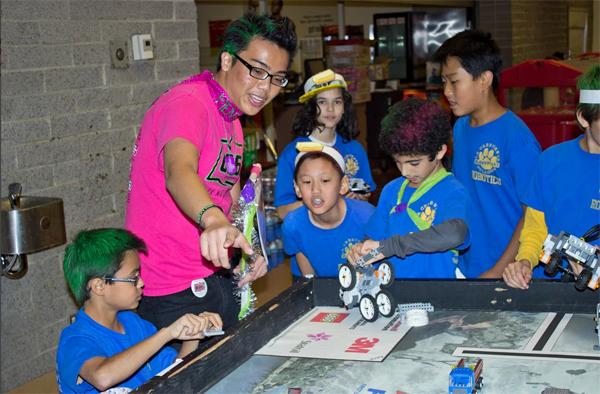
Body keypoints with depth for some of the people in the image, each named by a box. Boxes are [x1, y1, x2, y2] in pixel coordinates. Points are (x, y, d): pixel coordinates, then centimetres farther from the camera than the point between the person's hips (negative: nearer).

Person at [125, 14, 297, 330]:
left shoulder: (232, 120, 13)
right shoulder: (187, 103, -18)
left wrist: (247, 250, 2)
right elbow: (178, 172, -38)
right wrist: (214, 220, -57)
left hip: (215, 277, 9)